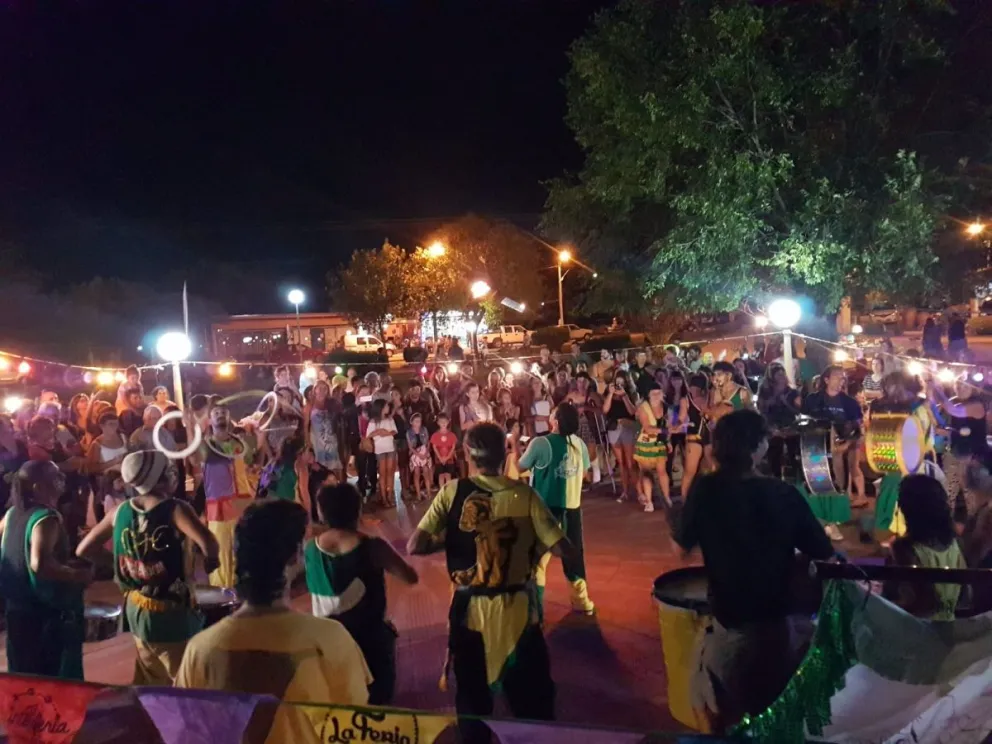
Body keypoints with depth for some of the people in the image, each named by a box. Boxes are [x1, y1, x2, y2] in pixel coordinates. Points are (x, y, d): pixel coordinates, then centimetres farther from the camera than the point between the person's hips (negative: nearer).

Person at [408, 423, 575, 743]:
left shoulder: (452, 492, -9)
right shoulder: (524, 493, -10)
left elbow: (415, 547, -15)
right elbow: (563, 548, -12)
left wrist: (446, 541, 2)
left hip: (470, 609, 1)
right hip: (518, 609, 0)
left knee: (472, 699, 21)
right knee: (532, 699, 19)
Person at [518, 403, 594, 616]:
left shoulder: (541, 443, -16)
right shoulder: (579, 443, -2)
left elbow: (521, 467, -4)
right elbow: (585, 471, 13)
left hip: (546, 507, -4)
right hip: (572, 507, 5)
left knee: (537, 558, 7)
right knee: (574, 554, 19)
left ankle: (535, 607, 9)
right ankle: (582, 601, 30)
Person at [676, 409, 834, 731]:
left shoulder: (704, 490, -17)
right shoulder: (783, 494, -18)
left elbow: (683, 546, -5)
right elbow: (823, 553, -11)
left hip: (728, 616, 0)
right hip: (777, 615, 0)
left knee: (730, 714, 24)